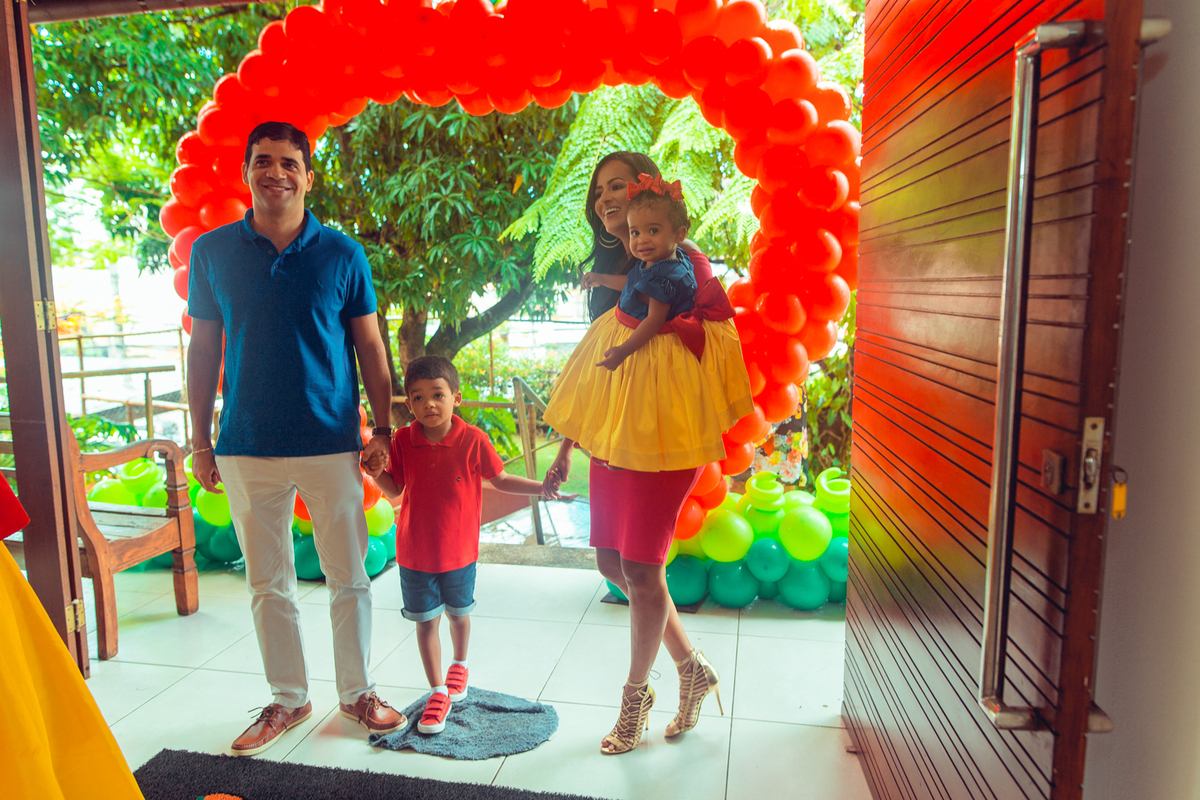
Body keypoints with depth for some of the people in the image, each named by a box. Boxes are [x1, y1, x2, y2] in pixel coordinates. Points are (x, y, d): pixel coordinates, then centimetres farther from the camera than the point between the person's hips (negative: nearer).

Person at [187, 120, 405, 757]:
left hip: (331, 443, -1)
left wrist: (383, 428, 1)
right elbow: (203, 348, 7)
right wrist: (201, 441, 5)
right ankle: (288, 699, 30)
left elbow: (369, 346, 5)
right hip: (247, 448, 1)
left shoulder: (342, 254, 0)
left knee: (348, 578, 8)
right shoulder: (211, 251, 3)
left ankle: (357, 691, 27)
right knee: (268, 584, 12)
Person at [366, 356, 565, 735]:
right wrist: (377, 473, -17)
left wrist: (540, 488, -11)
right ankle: (438, 691, 23)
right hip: (415, 551, 0)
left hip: (459, 550, 0)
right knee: (426, 621, 7)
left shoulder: (473, 440, -13)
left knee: (458, 614, 20)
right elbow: (395, 490, 2)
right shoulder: (403, 441, -9)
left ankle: (459, 665, 48)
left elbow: (499, 479, -1)